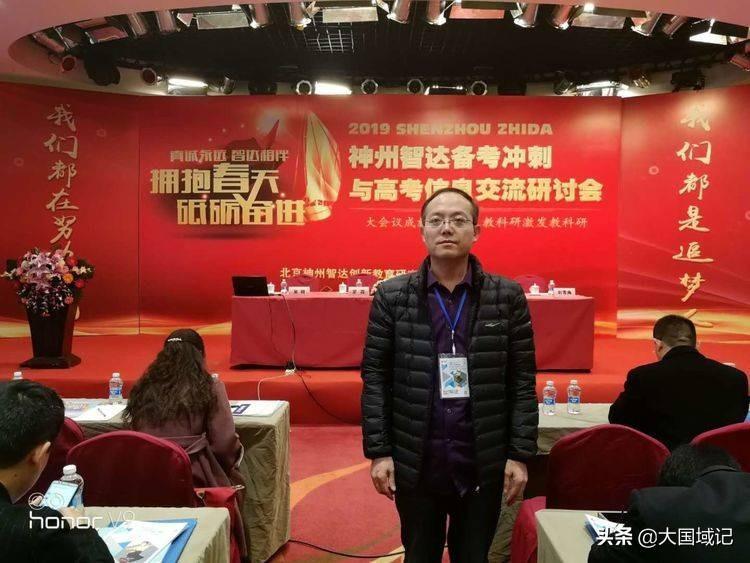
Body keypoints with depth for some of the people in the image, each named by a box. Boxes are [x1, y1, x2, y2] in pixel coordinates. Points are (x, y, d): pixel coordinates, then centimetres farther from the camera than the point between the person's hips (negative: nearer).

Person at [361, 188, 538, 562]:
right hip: (414, 463, 0)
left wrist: (520, 454, -4)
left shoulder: (508, 297, -2)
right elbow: (375, 378, -3)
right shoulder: (391, 296, -3)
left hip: (483, 464, 1)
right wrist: (378, 451, -6)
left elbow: (522, 382, -1)